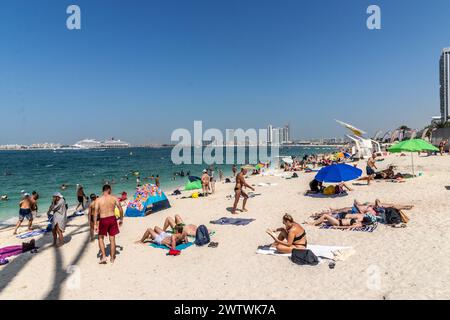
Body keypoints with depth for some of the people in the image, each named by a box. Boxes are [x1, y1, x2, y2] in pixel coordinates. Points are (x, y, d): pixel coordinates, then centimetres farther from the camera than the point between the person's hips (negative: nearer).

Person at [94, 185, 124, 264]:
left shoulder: (98, 200, -3)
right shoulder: (114, 198, -1)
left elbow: (96, 212, -7)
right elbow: (120, 209, 1)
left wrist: (95, 224, -3)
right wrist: (121, 219, 13)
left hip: (103, 220, -1)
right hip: (112, 219, 1)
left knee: (101, 238, 18)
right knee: (112, 239, 11)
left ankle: (103, 256, 9)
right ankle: (112, 258, 21)